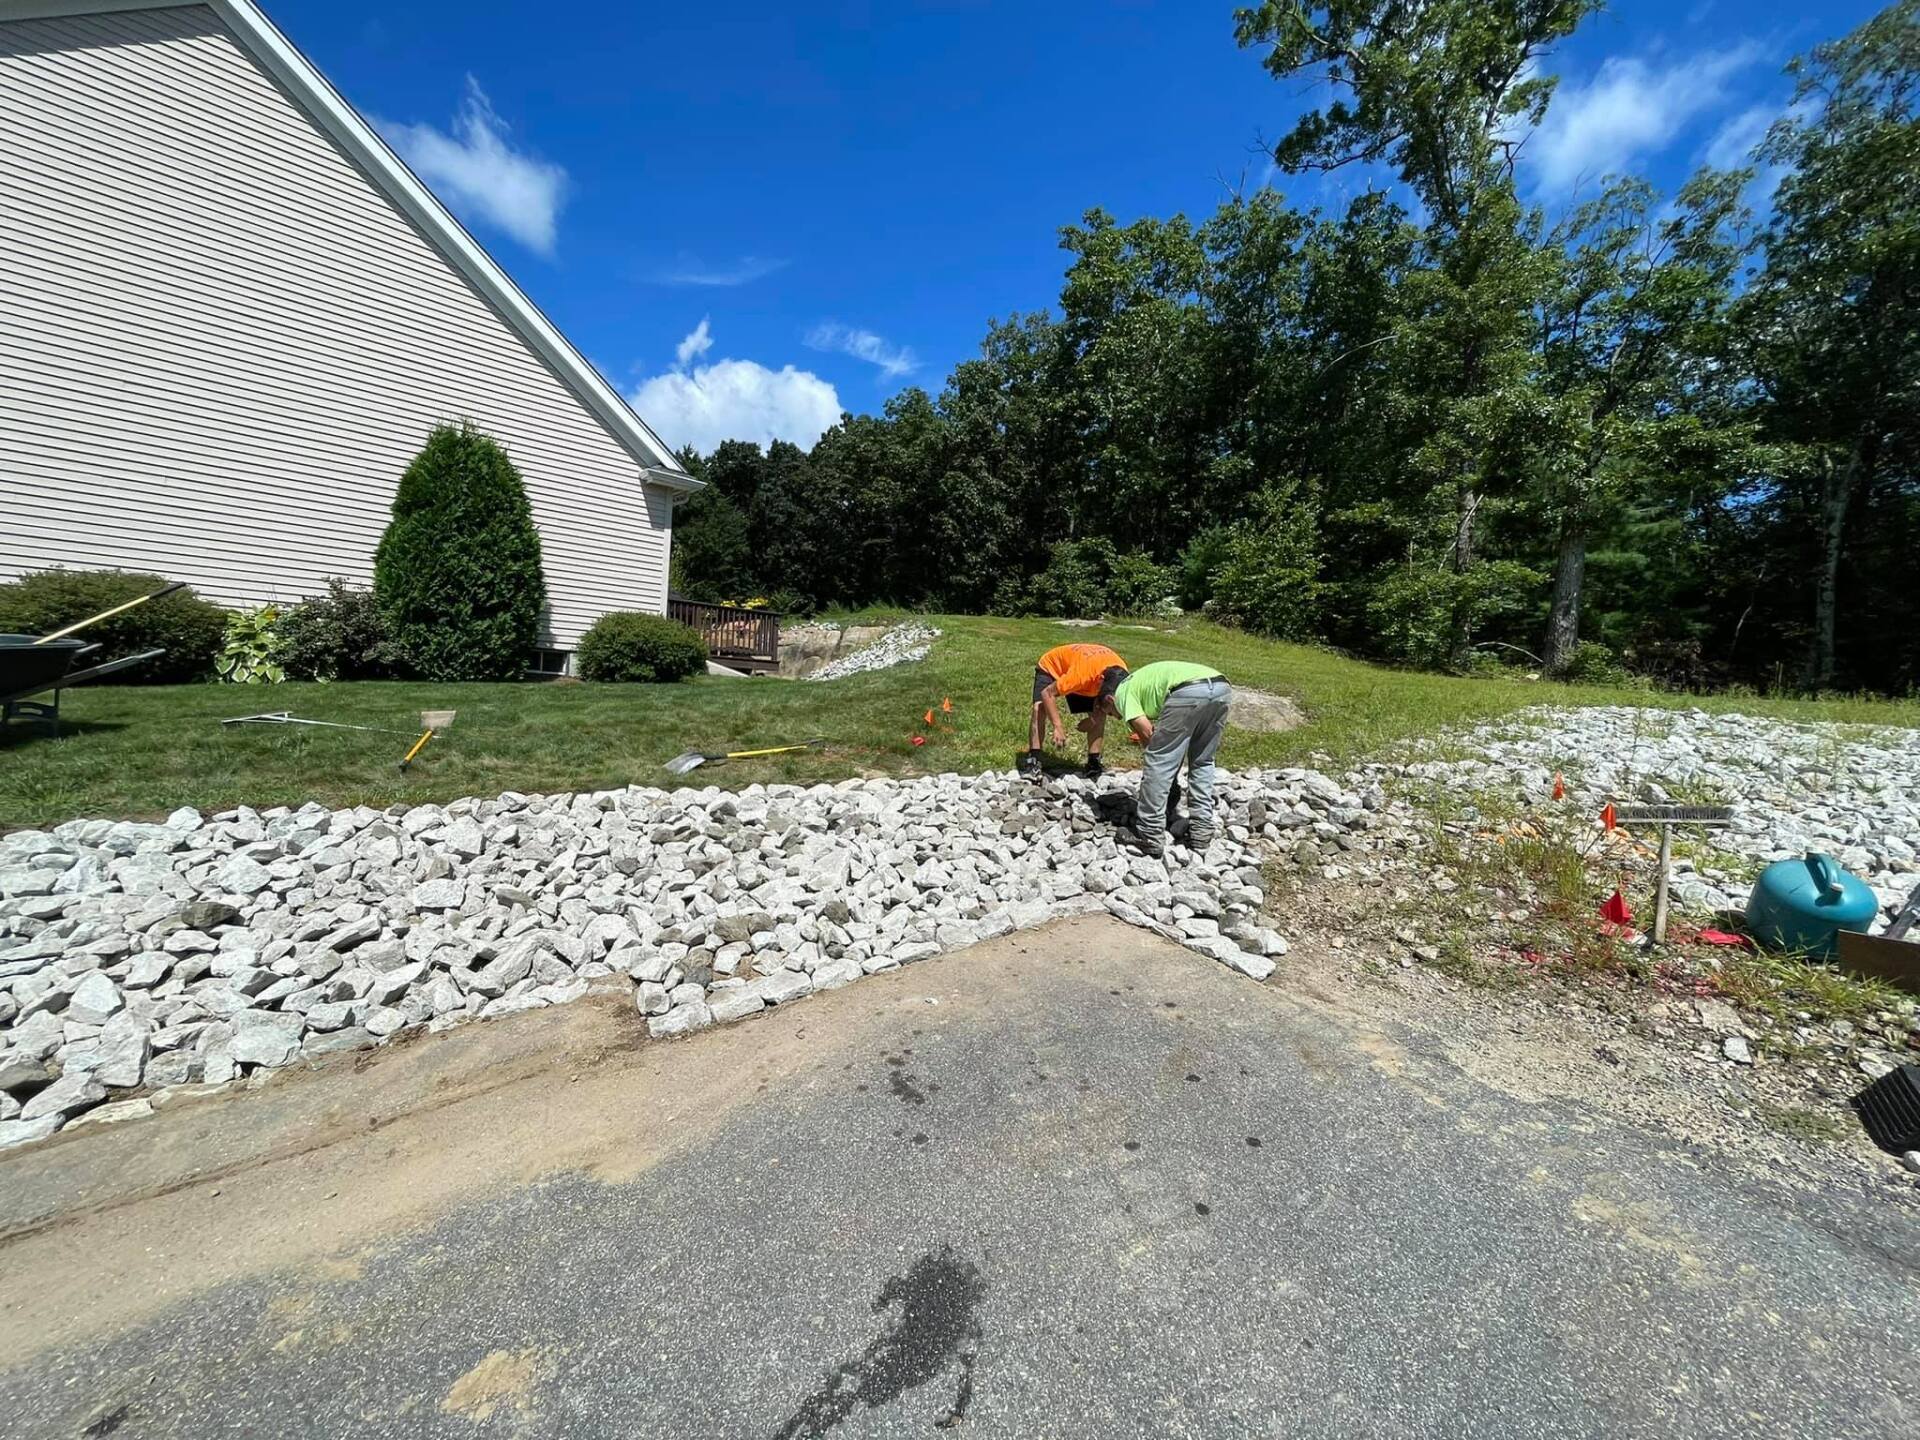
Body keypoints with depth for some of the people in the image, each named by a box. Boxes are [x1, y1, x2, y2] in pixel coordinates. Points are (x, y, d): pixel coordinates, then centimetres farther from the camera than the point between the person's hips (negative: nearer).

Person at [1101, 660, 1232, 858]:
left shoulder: (1122, 691, 19)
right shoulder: (1144, 679, 41)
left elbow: (1146, 731, 8)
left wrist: (1152, 754, 25)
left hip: (1189, 691, -8)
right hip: (1222, 687, 8)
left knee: (1158, 764, 3)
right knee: (1202, 762, 23)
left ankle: (1150, 837, 9)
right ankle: (1201, 832, 26)